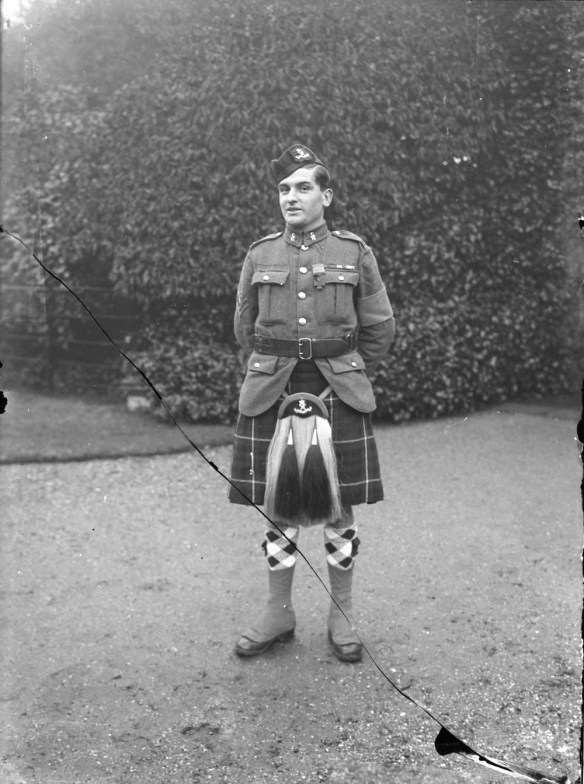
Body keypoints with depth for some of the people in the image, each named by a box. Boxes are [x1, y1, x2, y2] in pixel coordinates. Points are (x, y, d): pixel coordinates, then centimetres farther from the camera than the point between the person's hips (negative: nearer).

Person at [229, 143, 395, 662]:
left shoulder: (355, 254, 1)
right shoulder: (260, 255, 6)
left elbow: (380, 329, 7)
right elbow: (245, 329, 15)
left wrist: (343, 381, 6)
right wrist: (281, 378, 12)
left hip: (339, 397, -1)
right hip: (271, 398, 1)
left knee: (338, 509, 6)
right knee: (279, 508, 8)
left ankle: (342, 617, 22)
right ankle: (279, 613, 23)